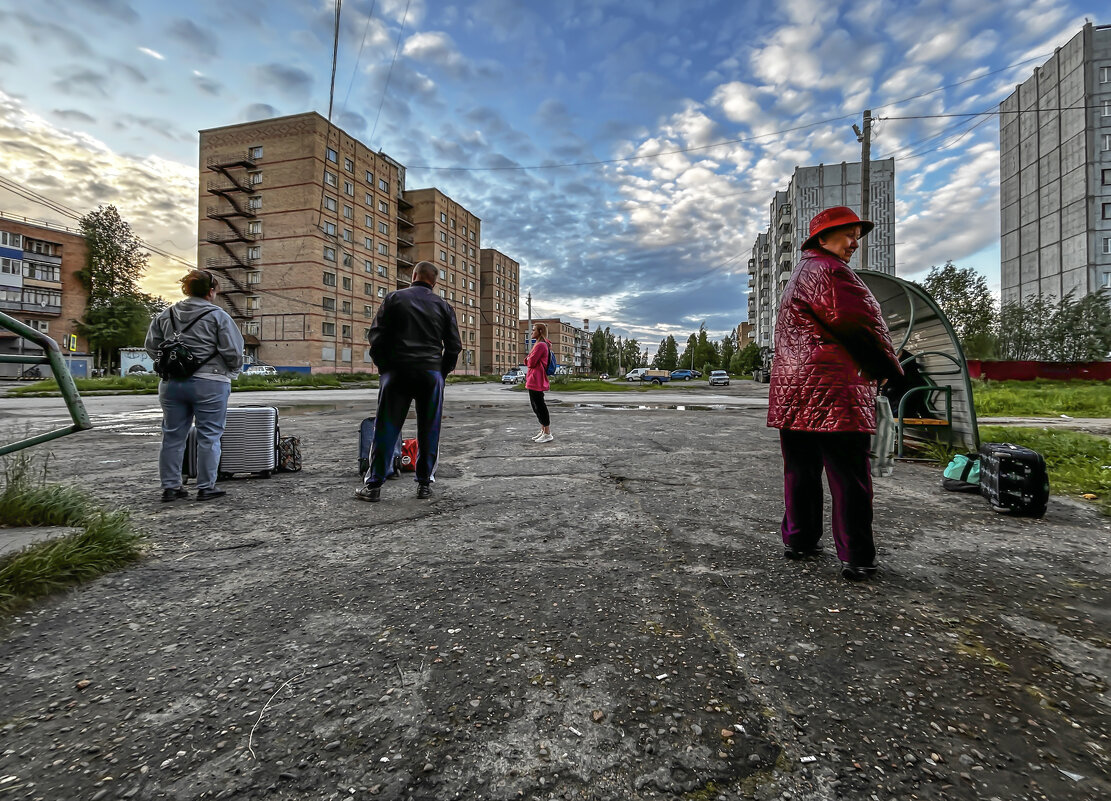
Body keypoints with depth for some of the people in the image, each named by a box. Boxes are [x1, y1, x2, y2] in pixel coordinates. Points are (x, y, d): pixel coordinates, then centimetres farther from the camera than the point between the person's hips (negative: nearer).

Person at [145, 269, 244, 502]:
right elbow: (233, 351, -10)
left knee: (173, 436, 13)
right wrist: (232, 371, 7)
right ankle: (206, 487, 7)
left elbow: (151, 345, 15)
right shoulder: (217, 316, -8)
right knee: (209, 436, 3)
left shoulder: (166, 315, 10)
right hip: (209, 383, -5)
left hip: (172, 384, 6)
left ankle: (170, 487, 19)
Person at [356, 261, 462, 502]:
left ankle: (373, 484, 5)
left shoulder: (394, 298, 5)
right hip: (432, 373, 1)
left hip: (397, 371, -1)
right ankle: (424, 484, 13)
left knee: (386, 428, 3)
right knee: (429, 430, 8)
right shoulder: (443, 305, 9)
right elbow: (454, 345, 7)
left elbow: (376, 336, 1)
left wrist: (383, 367, 9)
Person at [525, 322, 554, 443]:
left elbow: (531, 363, -18)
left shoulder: (540, 345, -15)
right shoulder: (541, 344, 19)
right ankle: (543, 431, 24)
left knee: (539, 406, -6)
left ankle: (547, 434, -1)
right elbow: (528, 362, 20)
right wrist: (528, 360, -2)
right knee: (537, 406, 16)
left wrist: (528, 360, 3)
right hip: (534, 380, 11)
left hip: (536, 381, -11)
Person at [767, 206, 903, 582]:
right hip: (834, 389, -9)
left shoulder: (798, 273, 25)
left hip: (792, 389, 9)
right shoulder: (828, 270, -7)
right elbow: (862, 323, -13)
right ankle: (856, 558, 4)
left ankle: (799, 540, 21)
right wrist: (889, 368, 3)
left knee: (801, 470, 13)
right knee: (849, 476, -2)